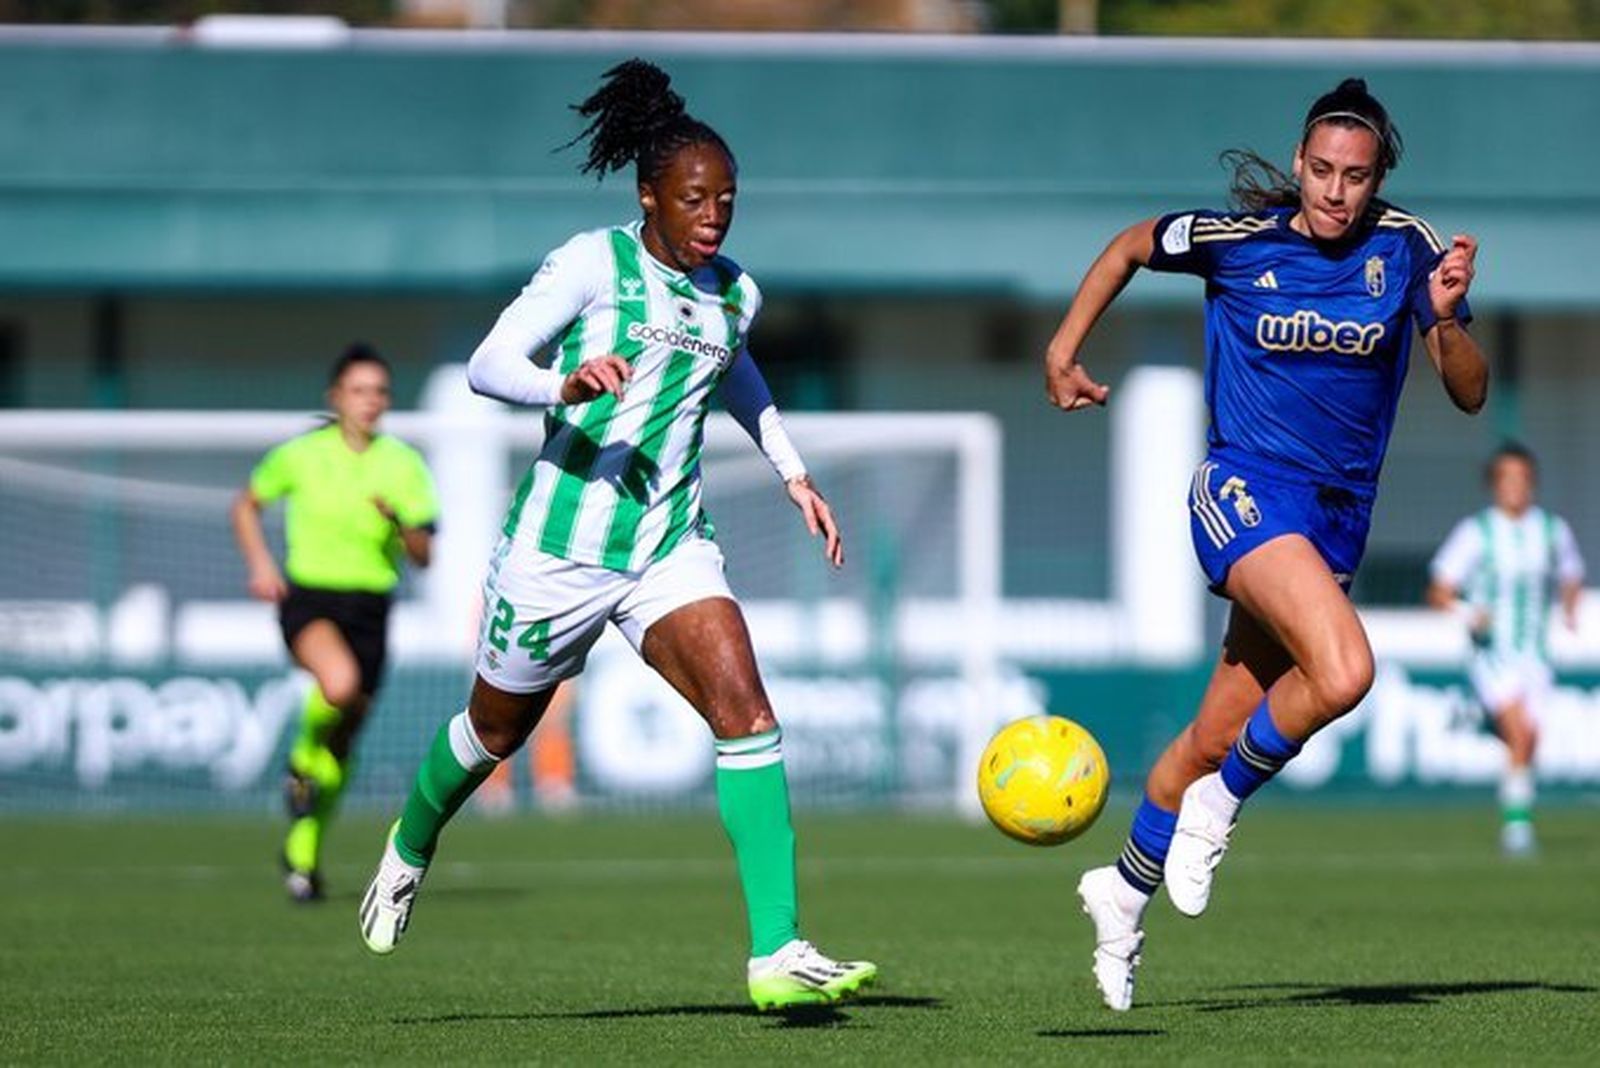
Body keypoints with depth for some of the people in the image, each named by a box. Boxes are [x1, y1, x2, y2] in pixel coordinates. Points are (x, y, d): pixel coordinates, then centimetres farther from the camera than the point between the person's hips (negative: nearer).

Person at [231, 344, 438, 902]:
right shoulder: (300, 455, -1)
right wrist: (260, 563, -1)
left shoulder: (403, 464, 2)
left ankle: (303, 856, 26)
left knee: (342, 743, 6)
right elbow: (246, 505, 15)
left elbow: (423, 556, -2)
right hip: (307, 598, -3)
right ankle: (302, 761, -3)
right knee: (340, 682, -35)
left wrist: (399, 521, -22)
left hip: (369, 607, 3)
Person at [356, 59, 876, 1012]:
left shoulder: (734, 294, 7)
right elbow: (486, 364, -18)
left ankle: (778, 954, -24)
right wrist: (564, 385, -37)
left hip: (673, 548, 4)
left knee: (746, 710, -18)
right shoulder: (594, 264, -11)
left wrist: (794, 473, 24)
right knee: (498, 729, 16)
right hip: (560, 543, -4)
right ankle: (411, 846, 50)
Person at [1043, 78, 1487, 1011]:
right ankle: (1218, 805, -5)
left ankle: (1128, 887, 34)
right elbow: (1132, 247, 13)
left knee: (1217, 737, 11)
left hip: (1339, 514, 4)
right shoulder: (1236, 239, -7)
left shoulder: (1405, 250, -3)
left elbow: (1471, 395, -5)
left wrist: (1447, 319, -23)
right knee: (1343, 671, -30)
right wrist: (1063, 353, 8)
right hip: (1247, 490, -4)